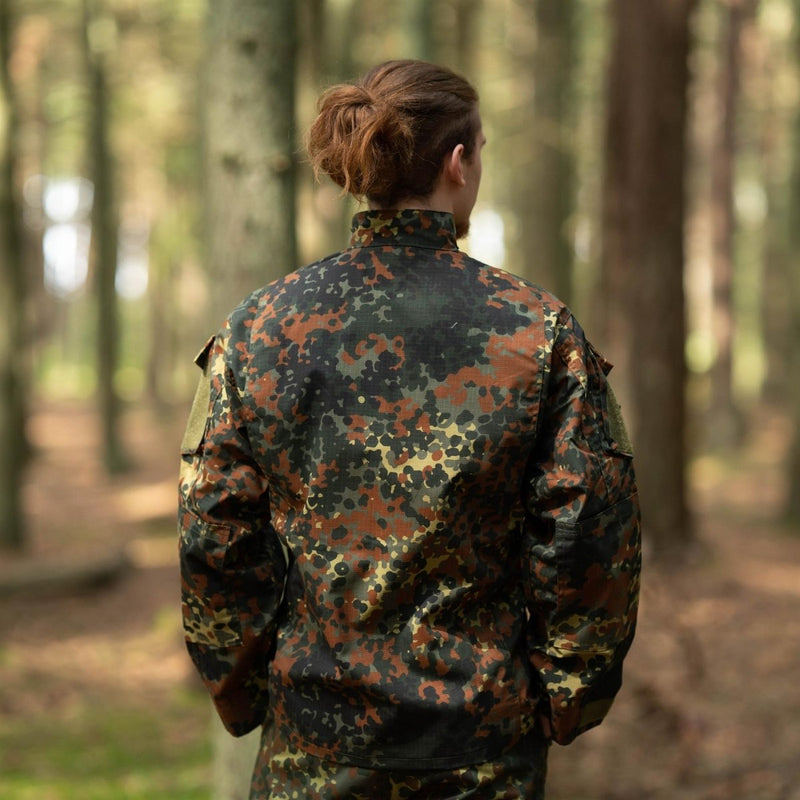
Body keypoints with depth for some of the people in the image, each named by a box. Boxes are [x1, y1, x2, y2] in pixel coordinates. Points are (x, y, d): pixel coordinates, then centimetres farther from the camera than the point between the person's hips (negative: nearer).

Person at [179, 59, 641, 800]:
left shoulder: (260, 329, -3)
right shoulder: (541, 331, -8)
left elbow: (213, 536, -1)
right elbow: (590, 538, -7)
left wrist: (243, 693, 9)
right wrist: (566, 701, 3)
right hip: (487, 740, -1)